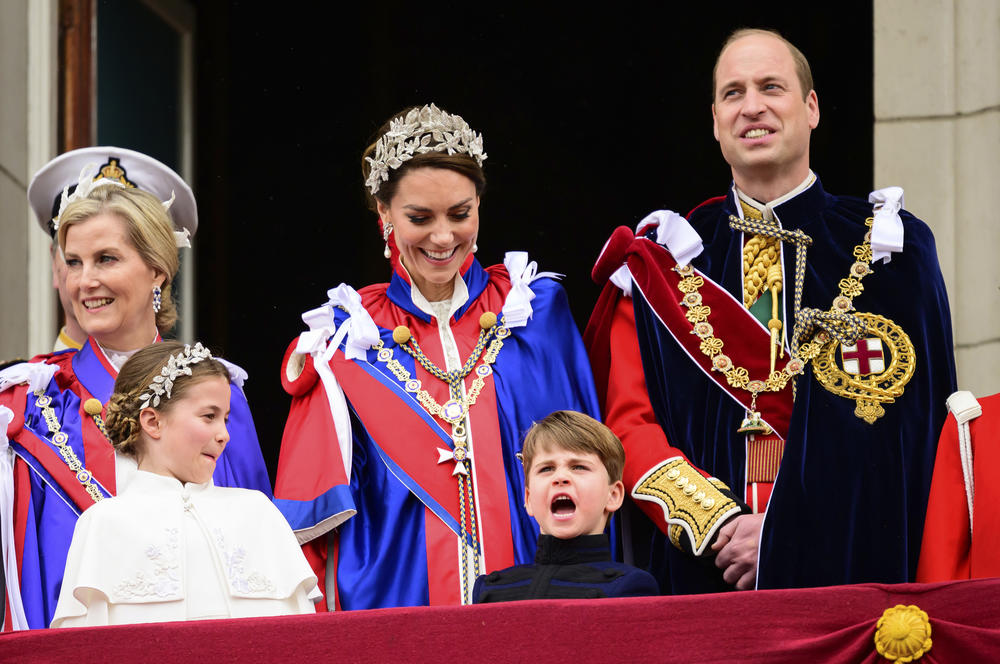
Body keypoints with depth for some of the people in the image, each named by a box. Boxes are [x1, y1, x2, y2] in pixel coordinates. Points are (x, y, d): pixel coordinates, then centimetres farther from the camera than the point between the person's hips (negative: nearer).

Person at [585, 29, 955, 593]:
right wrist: (715, 524, -13)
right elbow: (629, 422, 4)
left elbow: (910, 428, -2)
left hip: (847, 570, -1)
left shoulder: (888, 248, 6)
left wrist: (790, 533, -13)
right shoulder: (661, 261, 11)